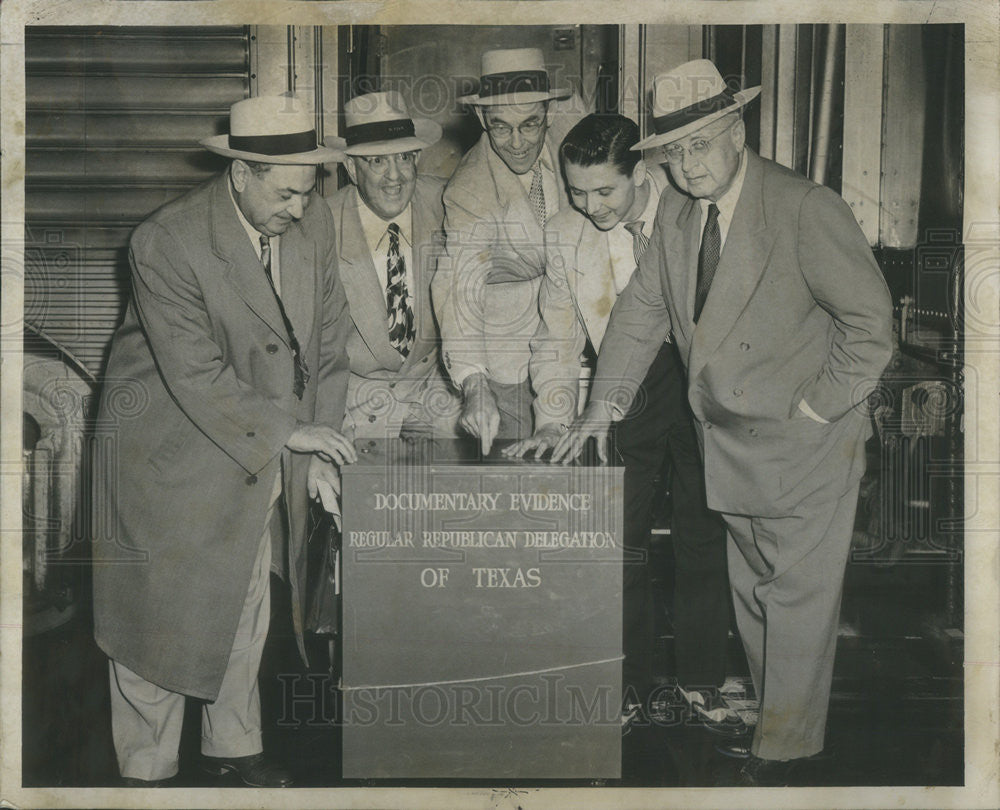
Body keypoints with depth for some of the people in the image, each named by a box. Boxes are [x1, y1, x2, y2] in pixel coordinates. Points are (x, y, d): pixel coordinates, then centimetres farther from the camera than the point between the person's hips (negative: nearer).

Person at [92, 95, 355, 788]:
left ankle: (234, 744, 35)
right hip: (170, 450, -5)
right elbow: (196, 377, -24)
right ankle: (147, 767, 24)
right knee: (157, 609, 6)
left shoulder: (313, 221, -5)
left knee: (245, 604, 15)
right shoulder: (167, 243, -23)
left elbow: (329, 340, 0)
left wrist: (319, 455, -5)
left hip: (261, 451, 5)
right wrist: (287, 432, -21)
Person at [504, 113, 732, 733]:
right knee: (623, 543, 1)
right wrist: (554, 422, -6)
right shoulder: (565, 235, -1)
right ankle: (631, 684, 19)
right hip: (623, 396, 2)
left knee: (704, 537, 6)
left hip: (702, 383, -1)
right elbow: (558, 338, 5)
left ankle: (702, 680, 23)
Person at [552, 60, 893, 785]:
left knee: (800, 592, 3)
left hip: (808, 444, -6)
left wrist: (810, 411, -16)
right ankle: (775, 716, 33)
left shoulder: (806, 209, -19)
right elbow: (642, 310, 10)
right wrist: (604, 406, 3)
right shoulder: (676, 216, 2)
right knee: (752, 589, 16)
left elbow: (871, 321, -17)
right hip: (731, 443, 7)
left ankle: (786, 747, 19)